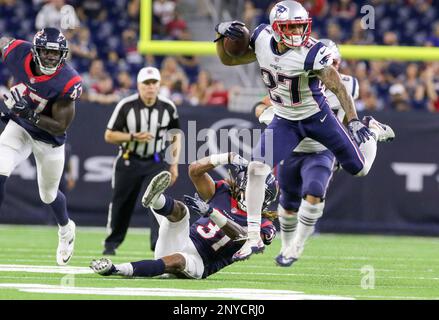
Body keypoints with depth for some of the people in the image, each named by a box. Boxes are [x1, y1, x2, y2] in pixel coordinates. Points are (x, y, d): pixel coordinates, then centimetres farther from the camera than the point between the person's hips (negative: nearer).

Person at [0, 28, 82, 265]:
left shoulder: (67, 83, -32)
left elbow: (59, 127, -27)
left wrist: (29, 113, -38)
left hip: (49, 138, -2)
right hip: (19, 128, 2)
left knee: (49, 195, 18)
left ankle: (66, 230, 51)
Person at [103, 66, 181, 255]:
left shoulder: (168, 108, -5)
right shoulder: (126, 106, -12)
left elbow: (176, 135, 9)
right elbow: (109, 135, -8)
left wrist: (174, 164, 2)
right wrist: (133, 137, -22)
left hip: (156, 162, 1)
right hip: (129, 160, 0)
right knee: (121, 204, 7)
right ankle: (111, 244, 25)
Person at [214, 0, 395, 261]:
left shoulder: (311, 53, -27)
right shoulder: (262, 42, -13)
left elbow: (338, 87, -21)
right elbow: (228, 59, 2)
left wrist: (353, 122, -29)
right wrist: (223, 35, -16)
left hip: (317, 117, -3)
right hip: (284, 121, 3)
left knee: (360, 169, 8)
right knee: (257, 168, -18)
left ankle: (372, 132, 44)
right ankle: (254, 238, -10)